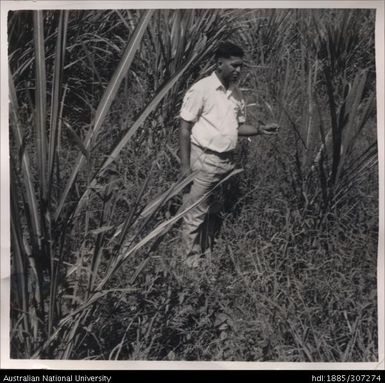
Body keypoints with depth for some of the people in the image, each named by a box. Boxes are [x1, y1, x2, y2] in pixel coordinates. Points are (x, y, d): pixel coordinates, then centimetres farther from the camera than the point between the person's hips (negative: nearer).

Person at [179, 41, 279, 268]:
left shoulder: (237, 94, 8)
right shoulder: (201, 90, -11)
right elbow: (185, 128, -10)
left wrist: (260, 129, -2)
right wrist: (185, 165, -14)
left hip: (228, 161, 7)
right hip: (205, 161, -7)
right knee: (196, 214, 1)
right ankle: (193, 262, 14)